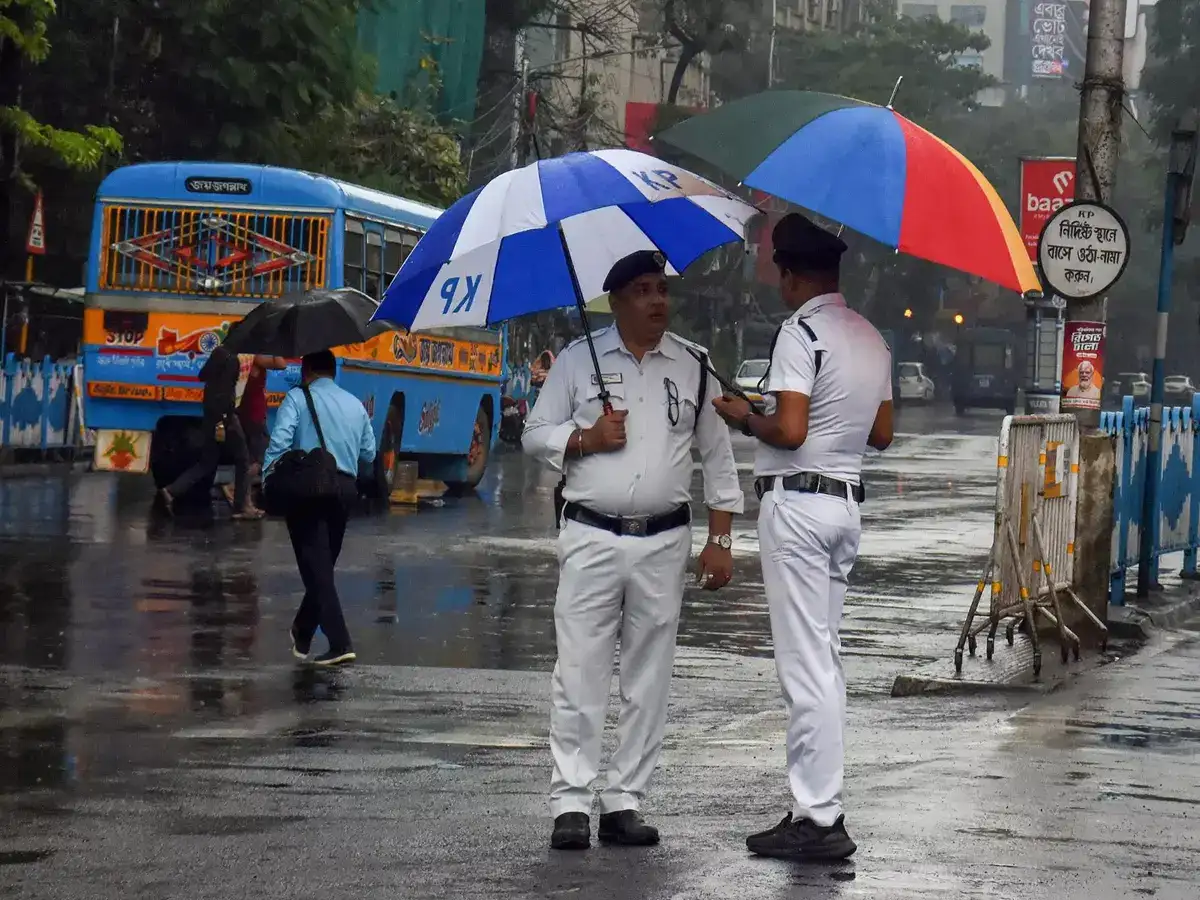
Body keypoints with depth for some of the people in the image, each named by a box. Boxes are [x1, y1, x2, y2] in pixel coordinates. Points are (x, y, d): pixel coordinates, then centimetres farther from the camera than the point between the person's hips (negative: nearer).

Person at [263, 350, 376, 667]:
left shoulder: (297, 398, -1)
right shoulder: (355, 405, 15)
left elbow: (280, 441, -14)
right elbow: (369, 453, 16)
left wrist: (268, 479, -9)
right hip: (345, 489, 5)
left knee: (317, 568, -6)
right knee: (324, 565, 18)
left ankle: (340, 643, -16)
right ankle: (303, 632, 31)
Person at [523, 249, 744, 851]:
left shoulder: (693, 366, 10)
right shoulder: (578, 360, 5)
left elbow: (717, 456, 13)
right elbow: (535, 434, 9)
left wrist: (720, 539, 7)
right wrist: (587, 438, -10)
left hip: (663, 544, 2)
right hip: (591, 538, -2)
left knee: (648, 679, 4)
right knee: (580, 673, -6)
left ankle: (624, 802, 10)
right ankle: (570, 802, -3)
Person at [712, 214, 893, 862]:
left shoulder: (801, 330, -13)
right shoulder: (872, 338, 14)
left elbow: (788, 430, -21)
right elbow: (882, 434, 18)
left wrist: (744, 418, -3)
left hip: (796, 501, -9)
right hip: (846, 501, 9)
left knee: (805, 664, -9)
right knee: (822, 658, 14)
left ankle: (818, 820, -10)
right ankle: (818, 803, 17)